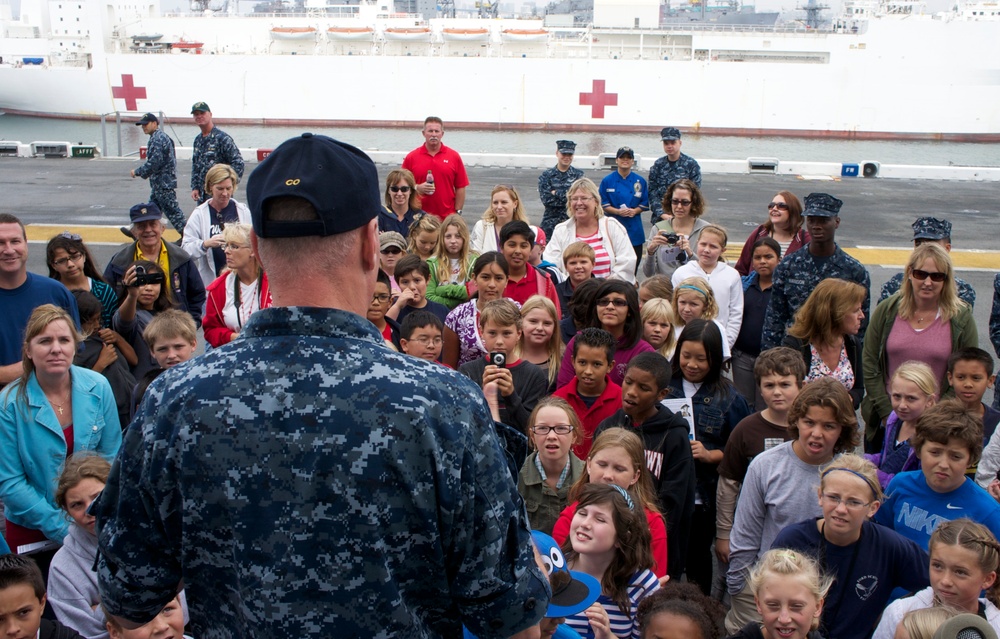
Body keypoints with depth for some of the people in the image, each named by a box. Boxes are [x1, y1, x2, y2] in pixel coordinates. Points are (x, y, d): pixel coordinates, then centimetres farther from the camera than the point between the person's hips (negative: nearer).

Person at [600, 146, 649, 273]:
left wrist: (635, 211, -11)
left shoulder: (640, 181, 7)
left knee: (633, 264, 2)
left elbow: (645, 204, 10)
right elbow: (603, 205, 1)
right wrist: (618, 211, -15)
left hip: (634, 229, 2)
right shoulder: (607, 181, 2)